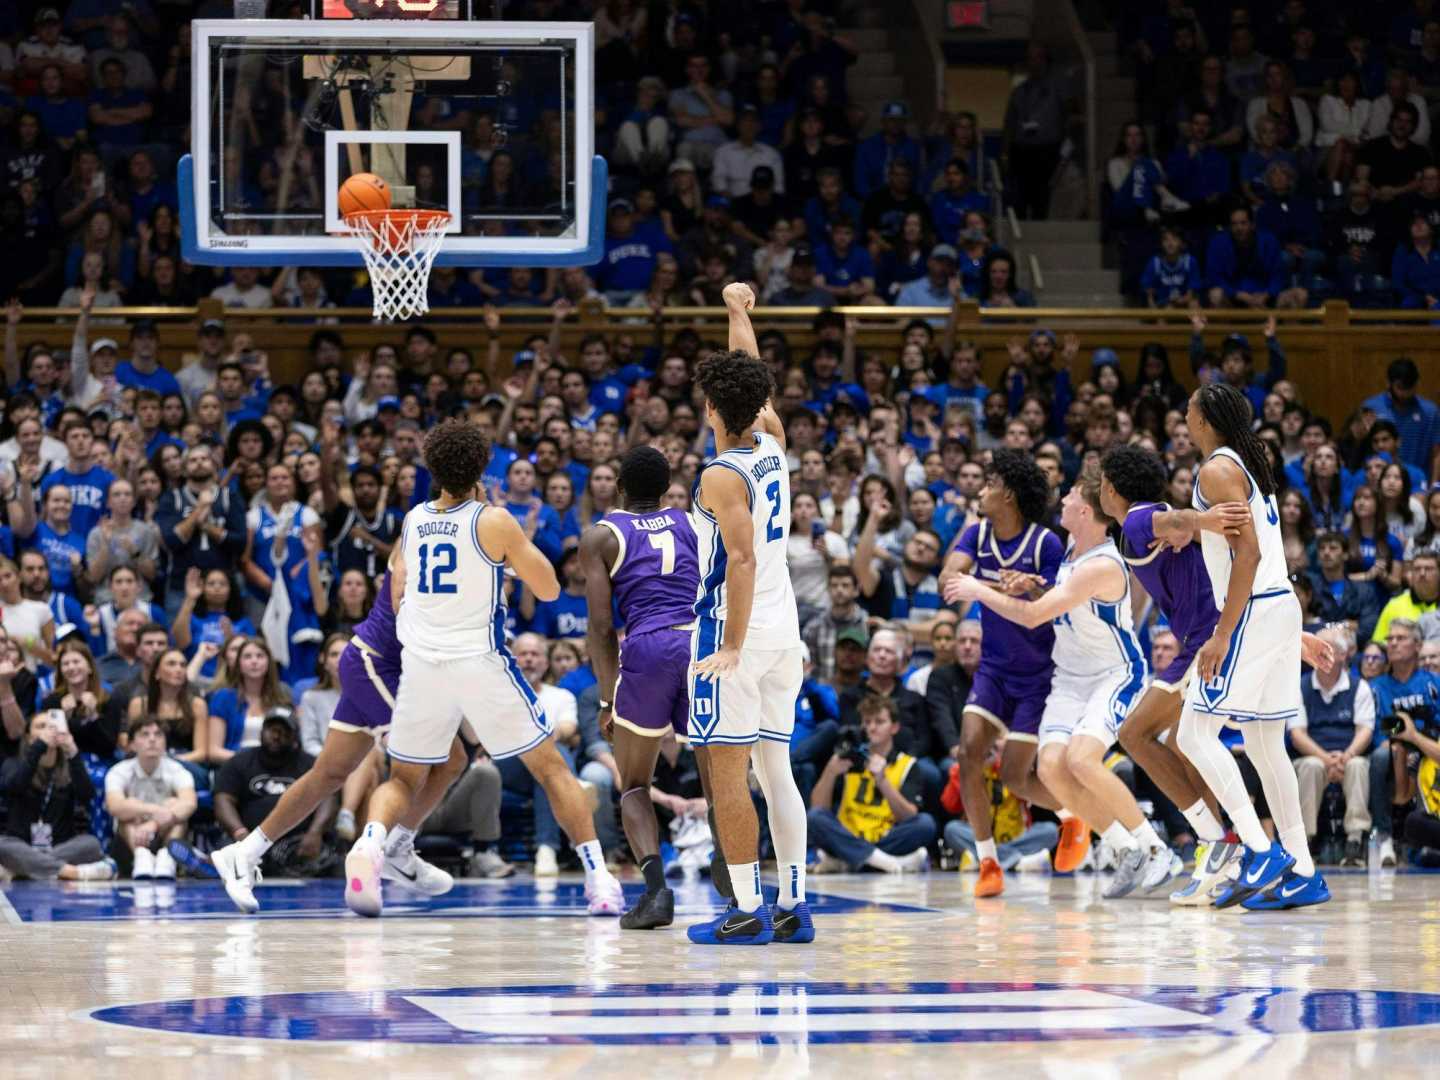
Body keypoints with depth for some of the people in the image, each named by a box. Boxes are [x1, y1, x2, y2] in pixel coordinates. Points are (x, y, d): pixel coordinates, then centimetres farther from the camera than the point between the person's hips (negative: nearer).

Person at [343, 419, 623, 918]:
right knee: (551, 768, 10)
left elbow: (397, 596, 17)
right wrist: (519, 545, 13)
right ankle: (599, 880, 3)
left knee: (403, 779, 16)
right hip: (481, 663, -3)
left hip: (421, 665, 3)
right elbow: (548, 588, -1)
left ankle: (370, 843, -17)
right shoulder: (495, 522, -8)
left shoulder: (413, 520, 6)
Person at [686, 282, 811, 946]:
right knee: (775, 769, 11)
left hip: (736, 634, -8)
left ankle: (748, 910, -7)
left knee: (727, 773, -5)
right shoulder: (773, 447, 7)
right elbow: (754, 380, 24)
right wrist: (738, 312, 37)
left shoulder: (721, 476, -14)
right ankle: (794, 905, 9)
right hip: (784, 632, 8)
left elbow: (741, 559, -22)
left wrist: (733, 645, -22)